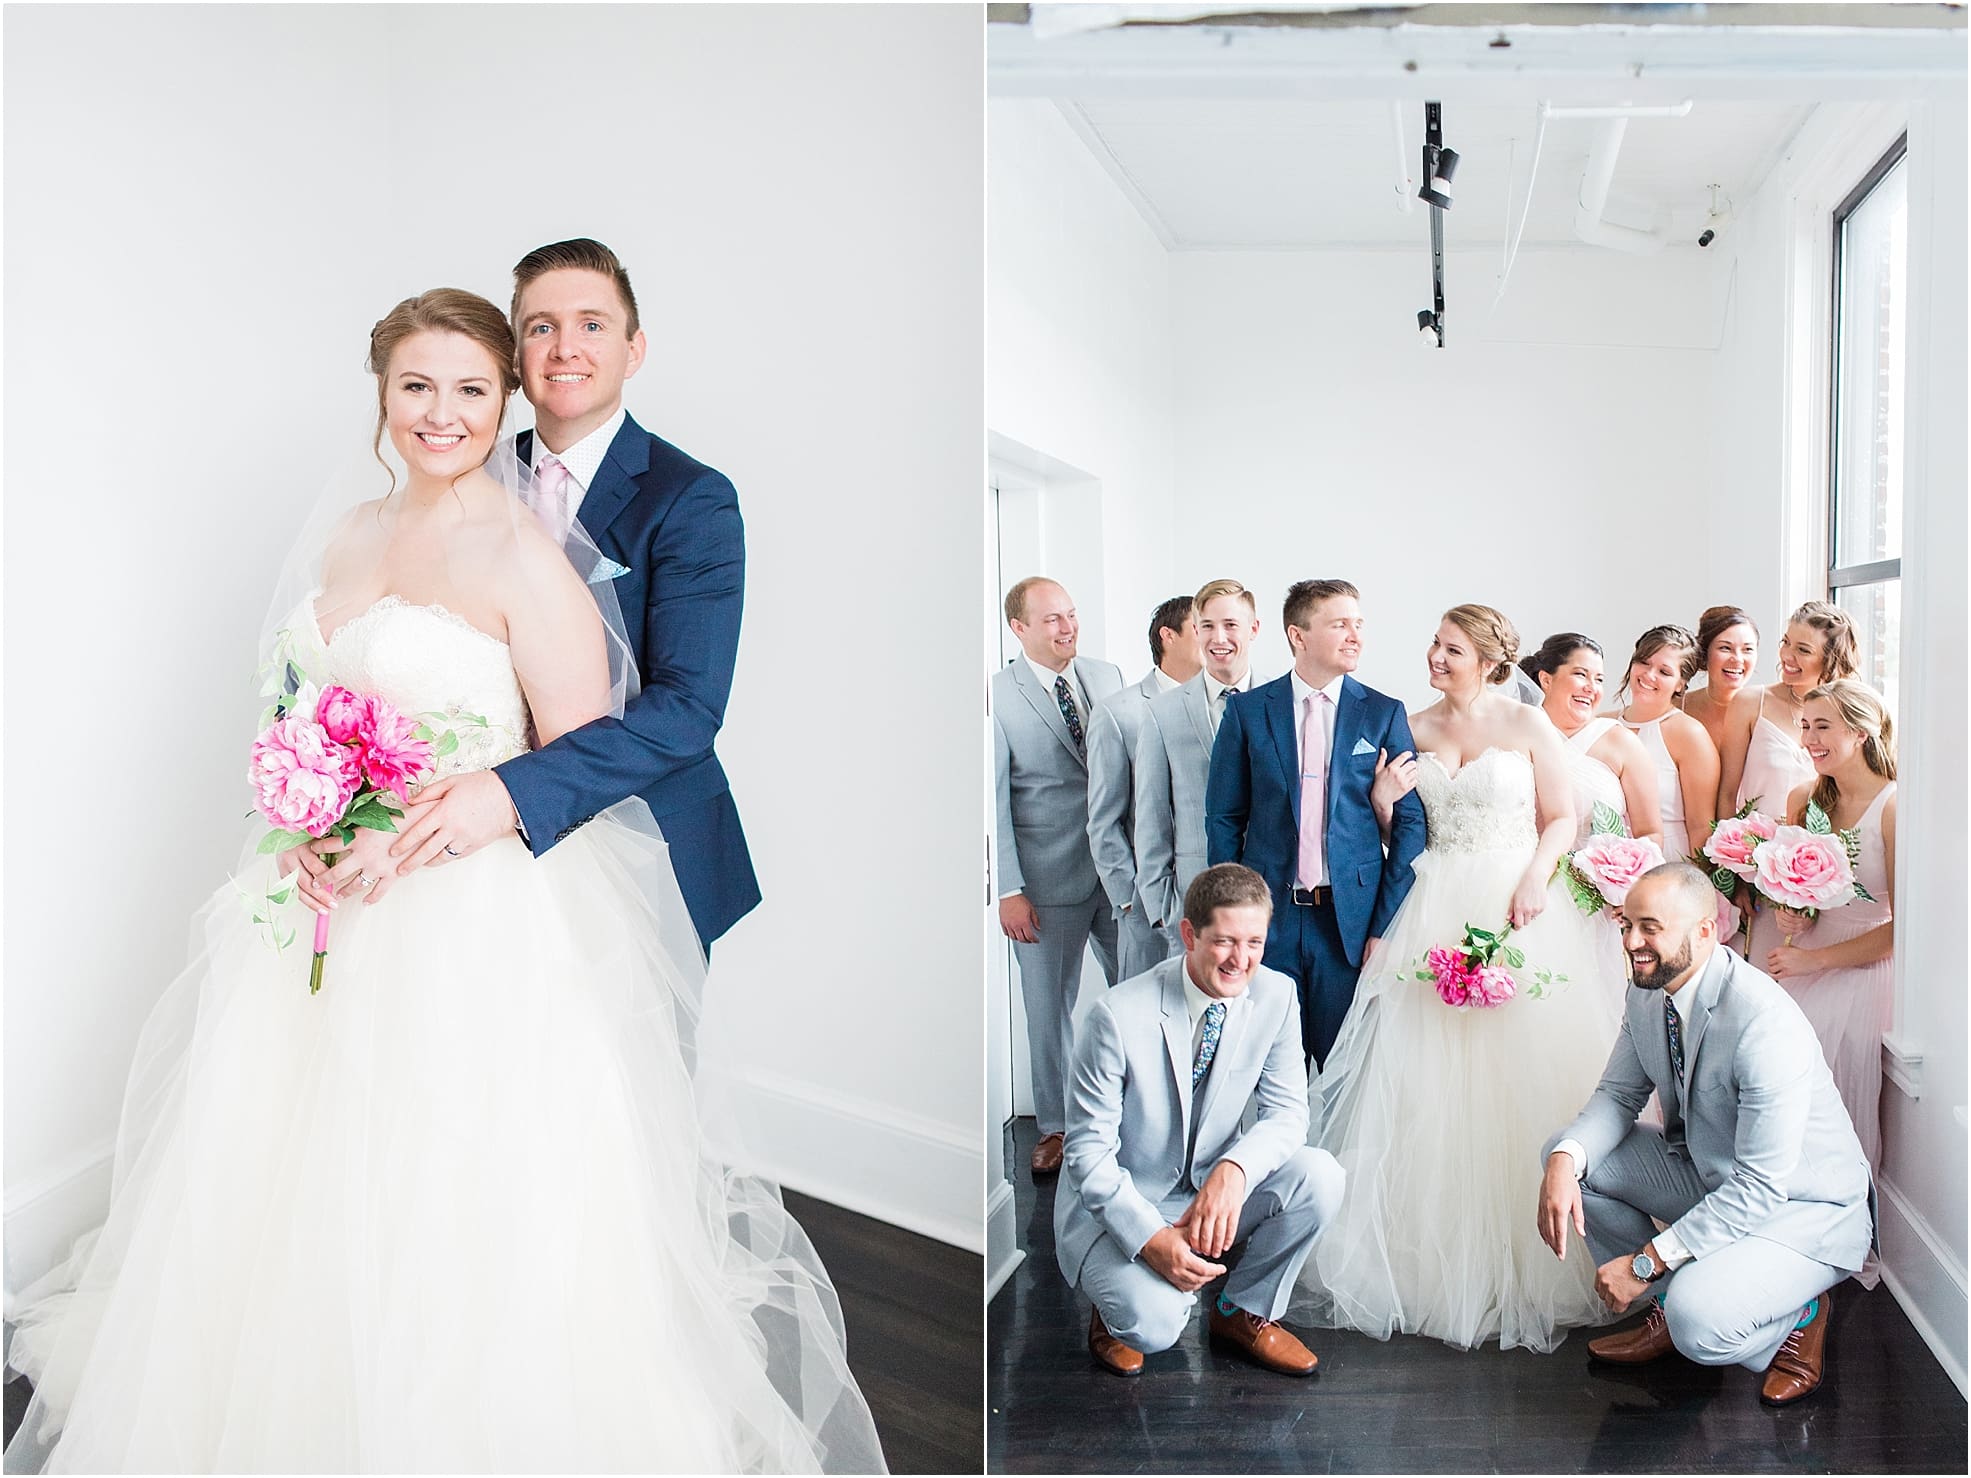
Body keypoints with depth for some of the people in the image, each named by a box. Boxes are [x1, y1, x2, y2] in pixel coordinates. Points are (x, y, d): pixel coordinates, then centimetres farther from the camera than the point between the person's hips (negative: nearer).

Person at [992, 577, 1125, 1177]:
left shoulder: (1108, 677, 5)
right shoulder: (997, 694, -8)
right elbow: (992, 800, -8)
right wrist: (1009, 891, -11)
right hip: (1049, 883, -3)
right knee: (1049, 1007, 10)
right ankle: (1055, 1127, 26)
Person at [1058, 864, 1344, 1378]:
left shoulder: (1276, 995, -11)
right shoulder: (1118, 1017, -25)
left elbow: (1286, 1113, -9)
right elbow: (1089, 1152, -19)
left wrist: (1233, 1170, -30)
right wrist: (1150, 1237, -31)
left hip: (1214, 1192, 5)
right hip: (1119, 1202, -5)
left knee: (1320, 1177, -20)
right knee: (1154, 1324, -29)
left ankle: (1243, 1311, 4)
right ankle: (1120, 1303, 9)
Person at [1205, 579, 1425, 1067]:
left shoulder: (1384, 714, 3)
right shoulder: (1247, 711, 2)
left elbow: (1410, 821, 1)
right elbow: (1223, 819, 4)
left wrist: (1388, 925, -4)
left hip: (1352, 918, 0)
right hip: (1268, 915, 0)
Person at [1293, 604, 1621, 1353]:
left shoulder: (1528, 724, 0)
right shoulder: (1413, 728, 9)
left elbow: (1561, 817, 0)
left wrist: (1535, 879, -14)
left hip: (1517, 905, -3)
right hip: (1436, 910, 3)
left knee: (1522, 1078, -3)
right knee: (1431, 1083, 0)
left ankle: (1526, 1264, 11)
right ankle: (1438, 1256, 10)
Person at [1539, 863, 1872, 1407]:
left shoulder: (1766, 1022, -31)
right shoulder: (1648, 995, -6)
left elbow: (1762, 1185, -30)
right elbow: (1618, 1095, 2)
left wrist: (1647, 1260, -28)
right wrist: (1565, 1160, -21)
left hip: (1801, 1206, -8)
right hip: (1712, 1176, 8)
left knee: (1696, 1321, -31)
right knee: (1568, 1155, -5)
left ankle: (1796, 1316, 5)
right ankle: (1663, 1306, 10)